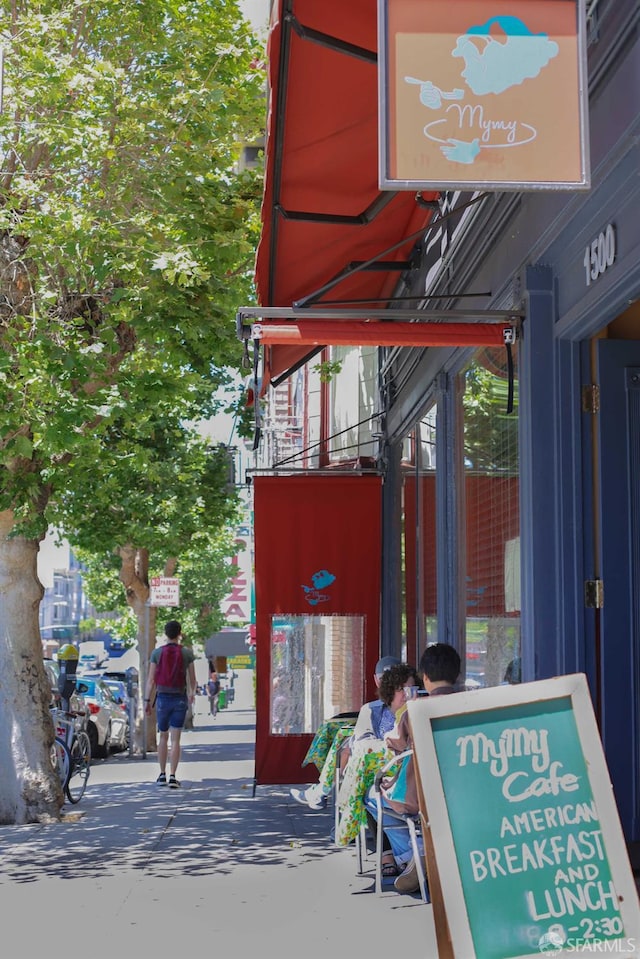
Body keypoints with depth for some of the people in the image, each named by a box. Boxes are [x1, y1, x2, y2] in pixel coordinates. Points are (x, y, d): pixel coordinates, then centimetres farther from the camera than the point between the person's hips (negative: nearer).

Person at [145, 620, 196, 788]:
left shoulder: (157, 652, -4)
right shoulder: (187, 653, -3)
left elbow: (151, 680, -4)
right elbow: (192, 679, 5)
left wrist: (147, 701, 2)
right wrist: (192, 693, 24)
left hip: (163, 698, 1)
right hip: (180, 698, -1)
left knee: (163, 737, 15)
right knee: (175, 739, 1)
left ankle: (162, 775, 18)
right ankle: (173, 776, -6)